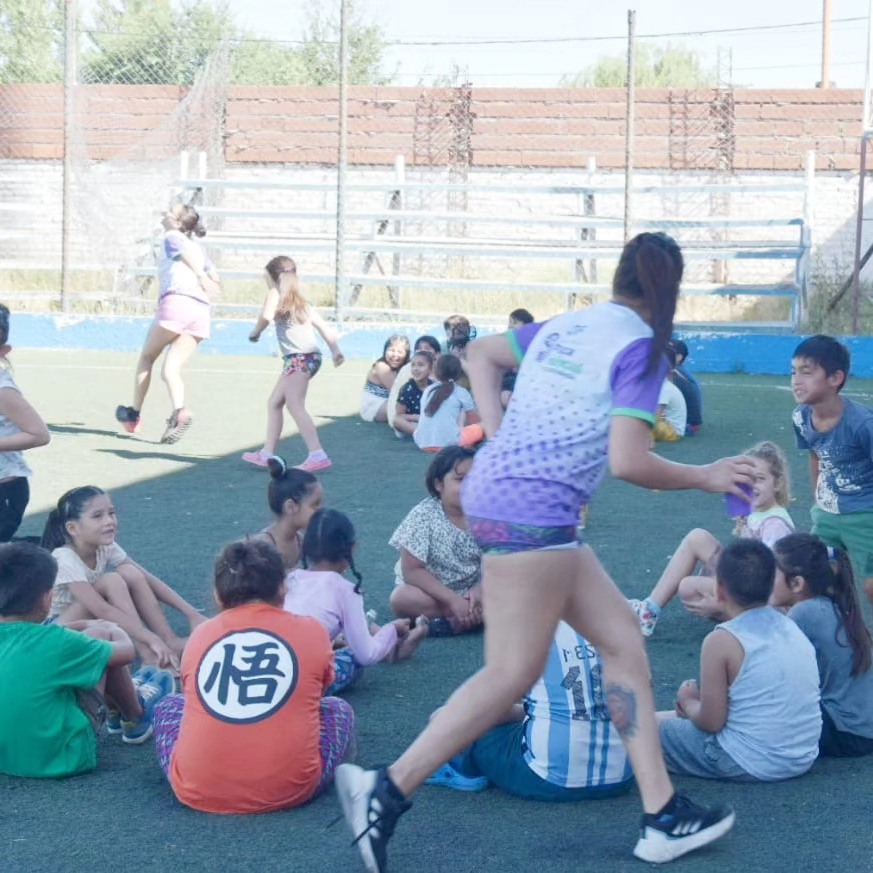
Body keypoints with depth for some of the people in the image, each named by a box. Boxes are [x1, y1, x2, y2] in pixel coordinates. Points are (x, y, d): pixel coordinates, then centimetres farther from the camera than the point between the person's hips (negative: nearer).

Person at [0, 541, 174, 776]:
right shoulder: (53, 641, -21)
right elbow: (126, 652, -6)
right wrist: (115, 631, 16)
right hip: (62, 757, -6)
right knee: (100, 635, 4)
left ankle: (121, 707, 43)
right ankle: (135, 720, 25)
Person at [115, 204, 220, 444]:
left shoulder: (172, 238, 11)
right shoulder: (198, 247, 29)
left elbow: (185, 252, -9)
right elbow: (214, 278, 22)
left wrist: (200, 276, -17)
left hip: (176, 301, -5)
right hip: (202, 310, 5)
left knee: (147, 356, 14)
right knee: (171, 369, 0)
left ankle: (134, 414, 18)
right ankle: (179, 411, -28)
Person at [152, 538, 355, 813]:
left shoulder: (200, 635, 9)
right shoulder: (312, 631, 6)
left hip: (199, 792, 1)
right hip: (289, 789, -1)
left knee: (170, 706, 30)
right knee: (337, 709, 26)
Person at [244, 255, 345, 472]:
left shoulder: (275, 293, 1)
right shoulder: (299, 301, 24)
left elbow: (267, 315, -19)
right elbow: (322, 324, 16)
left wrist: (255, 332, -1)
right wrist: (335, 350, 10)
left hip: (300, 357, -9)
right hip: (303, 357, 9)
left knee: (295, 406, -14)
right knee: (274, 403, 16)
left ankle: (317, 455, -22)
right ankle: (267, 453, 20)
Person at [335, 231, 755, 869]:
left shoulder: (566, 326, 16)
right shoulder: (641, 347, -8)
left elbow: (480, 354, 27)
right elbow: (629, 461, -15)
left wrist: (500, 438, 19)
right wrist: (704, 477, 0)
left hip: (497, 489, 10)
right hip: (530, 511, -10)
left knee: (623, 638, 11)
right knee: (513, 674, -6)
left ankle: (663, 816, 13)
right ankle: (386, 791, -4)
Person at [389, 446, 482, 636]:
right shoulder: (423, 515, -18)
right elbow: (412, 571, -20)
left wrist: (480, 590, -27)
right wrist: (453, 600, -27)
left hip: (472, 590, 2)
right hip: (433, 589, -2)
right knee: (401, 598, -34)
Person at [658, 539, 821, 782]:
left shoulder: (722, 642, -16)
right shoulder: (790, 627, 5)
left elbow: (711, 722, -13)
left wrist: (687, 702, 8)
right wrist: (702, 697, 13)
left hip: (751, 766, -7)